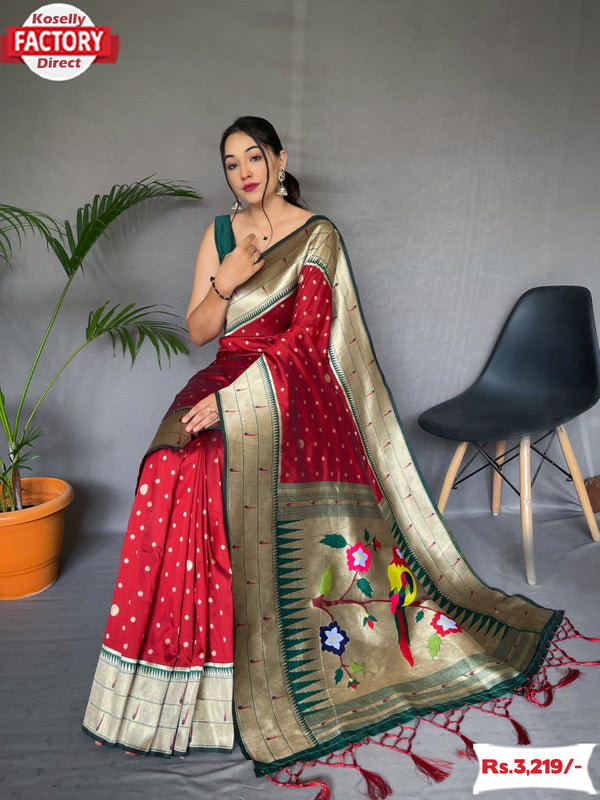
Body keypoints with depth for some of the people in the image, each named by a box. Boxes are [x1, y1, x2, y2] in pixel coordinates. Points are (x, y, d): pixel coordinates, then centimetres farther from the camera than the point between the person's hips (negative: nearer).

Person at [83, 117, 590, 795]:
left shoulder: (318, 236, 1)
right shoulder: (219, 233, 16)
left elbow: (306, 340, -9)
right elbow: (198, 331, 9)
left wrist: (232, 396, -18)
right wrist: (228, 278, -9)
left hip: (295, 402, -3)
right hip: (225, 393, 4)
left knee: (298, 532, -19)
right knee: (179, 479, -22)